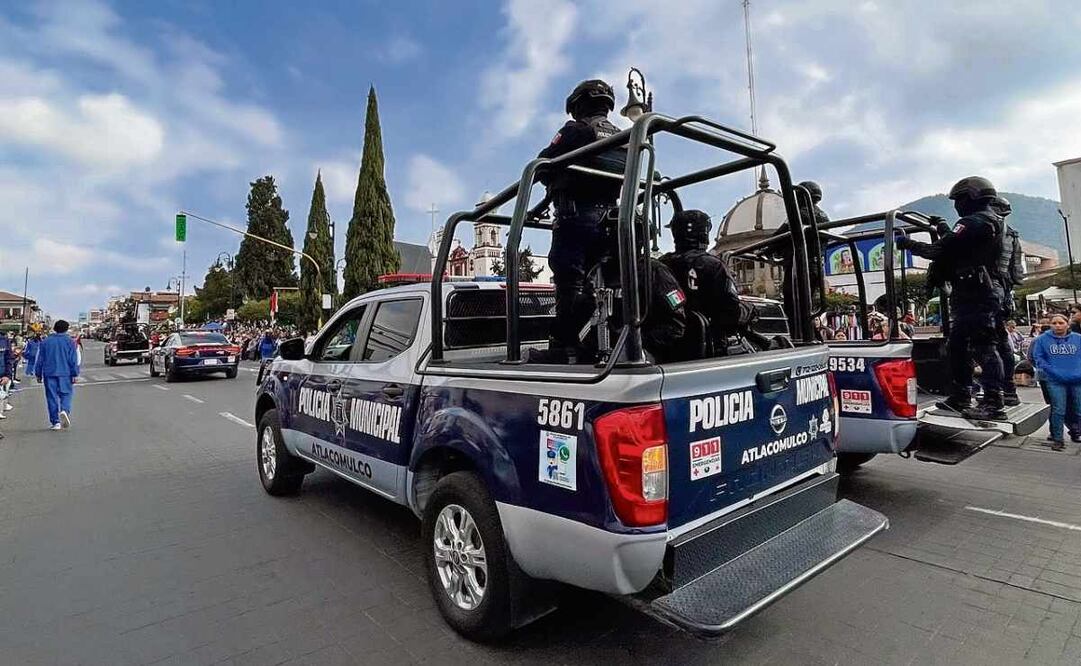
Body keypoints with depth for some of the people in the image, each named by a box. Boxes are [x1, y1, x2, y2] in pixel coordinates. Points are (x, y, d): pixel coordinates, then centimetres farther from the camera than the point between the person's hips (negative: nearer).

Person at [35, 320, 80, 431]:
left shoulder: (45, 342, 6)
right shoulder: (69, 341, -1)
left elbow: (40, 359, 9)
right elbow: (73, 360, -4)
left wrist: (38, 374, 15)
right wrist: (74, 374, 0)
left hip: (49, 374, 2)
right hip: (65, 374, -2)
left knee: (51, 397, 5)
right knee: (66, 394, 8)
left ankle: (55, 422, 5)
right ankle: (64, 410, -22)